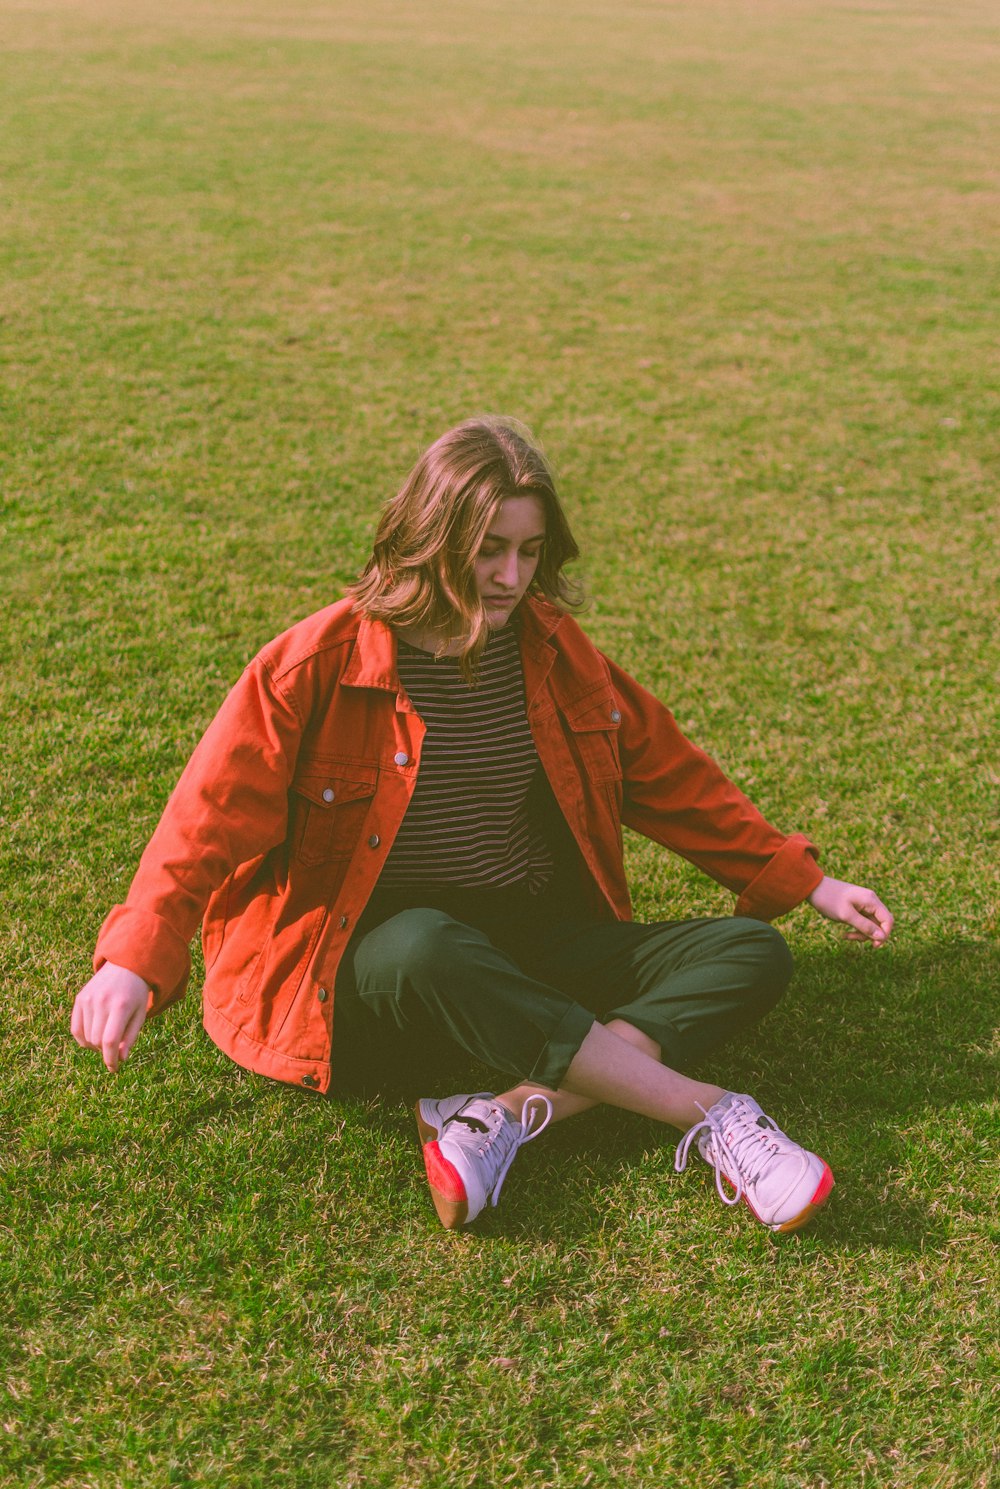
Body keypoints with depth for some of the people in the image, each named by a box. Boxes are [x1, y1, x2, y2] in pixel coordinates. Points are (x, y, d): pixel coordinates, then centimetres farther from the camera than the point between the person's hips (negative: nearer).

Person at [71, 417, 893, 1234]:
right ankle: (712, 1114, -33)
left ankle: (512, 1114, -33)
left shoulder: (553, 651, 5)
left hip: (533, 947, 5)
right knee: (426, 946, -42)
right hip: (361, 972, -5)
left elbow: (668, 775, 14)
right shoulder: (321, 662, -10)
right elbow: (214, 813, -17)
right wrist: (136, 960, -33)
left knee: (755, 955, -14)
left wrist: (809, 883, 13)